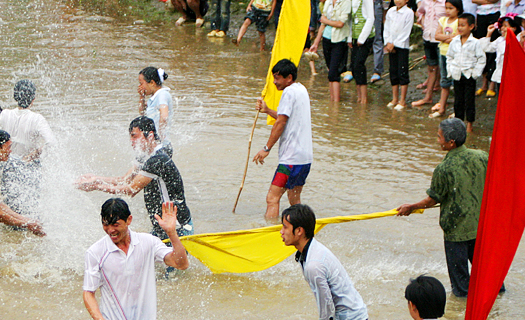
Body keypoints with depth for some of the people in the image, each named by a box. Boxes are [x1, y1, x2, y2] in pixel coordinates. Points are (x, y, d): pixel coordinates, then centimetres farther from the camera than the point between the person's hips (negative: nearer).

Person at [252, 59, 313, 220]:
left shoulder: (289, 92, -11)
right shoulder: (302, 89, 16)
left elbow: (280, 123, -14)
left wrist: (267, 148, -10)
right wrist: (267, 110, 20)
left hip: (291, 157, -10)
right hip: (306, 156, 10)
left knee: (272, 198, -13)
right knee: (294, 199, 17)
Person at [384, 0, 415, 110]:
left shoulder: (409, 13, -9)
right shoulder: (391, 11, 7)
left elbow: (406, 32, -12)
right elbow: (387, 28, 9)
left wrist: (394, 44, -13)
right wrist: (388, 43, -3)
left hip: (402, 45, -5)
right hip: (391, 46, 5)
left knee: (402, 72, -5)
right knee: (393, 72, 9)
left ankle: (402, 100, -1)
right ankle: (395, 98, 17)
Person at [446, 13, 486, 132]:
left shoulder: (475, 43, -9)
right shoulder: (454, 42, 3)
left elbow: (481, 59, -6)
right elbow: (449, 57, 14)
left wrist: (475, 73, -10)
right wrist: (450, 70, 6)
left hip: (469, 76, -4)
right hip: (457, 76, 4)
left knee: (469, 101, 0)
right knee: (458, 101, 10)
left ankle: (469, 124, 9)